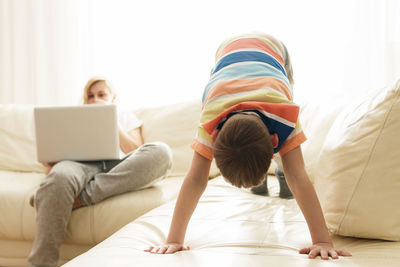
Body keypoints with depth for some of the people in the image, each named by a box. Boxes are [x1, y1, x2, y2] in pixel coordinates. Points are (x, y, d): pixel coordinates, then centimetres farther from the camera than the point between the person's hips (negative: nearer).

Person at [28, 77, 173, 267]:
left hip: (119, 168, 1)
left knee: (160, 151, -34)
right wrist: (50, 166, -3)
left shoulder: (126, 117, 35)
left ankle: (81, 198, -40)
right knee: (59, 176, -42)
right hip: (83, 166, 0)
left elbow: (137, 153, 17)